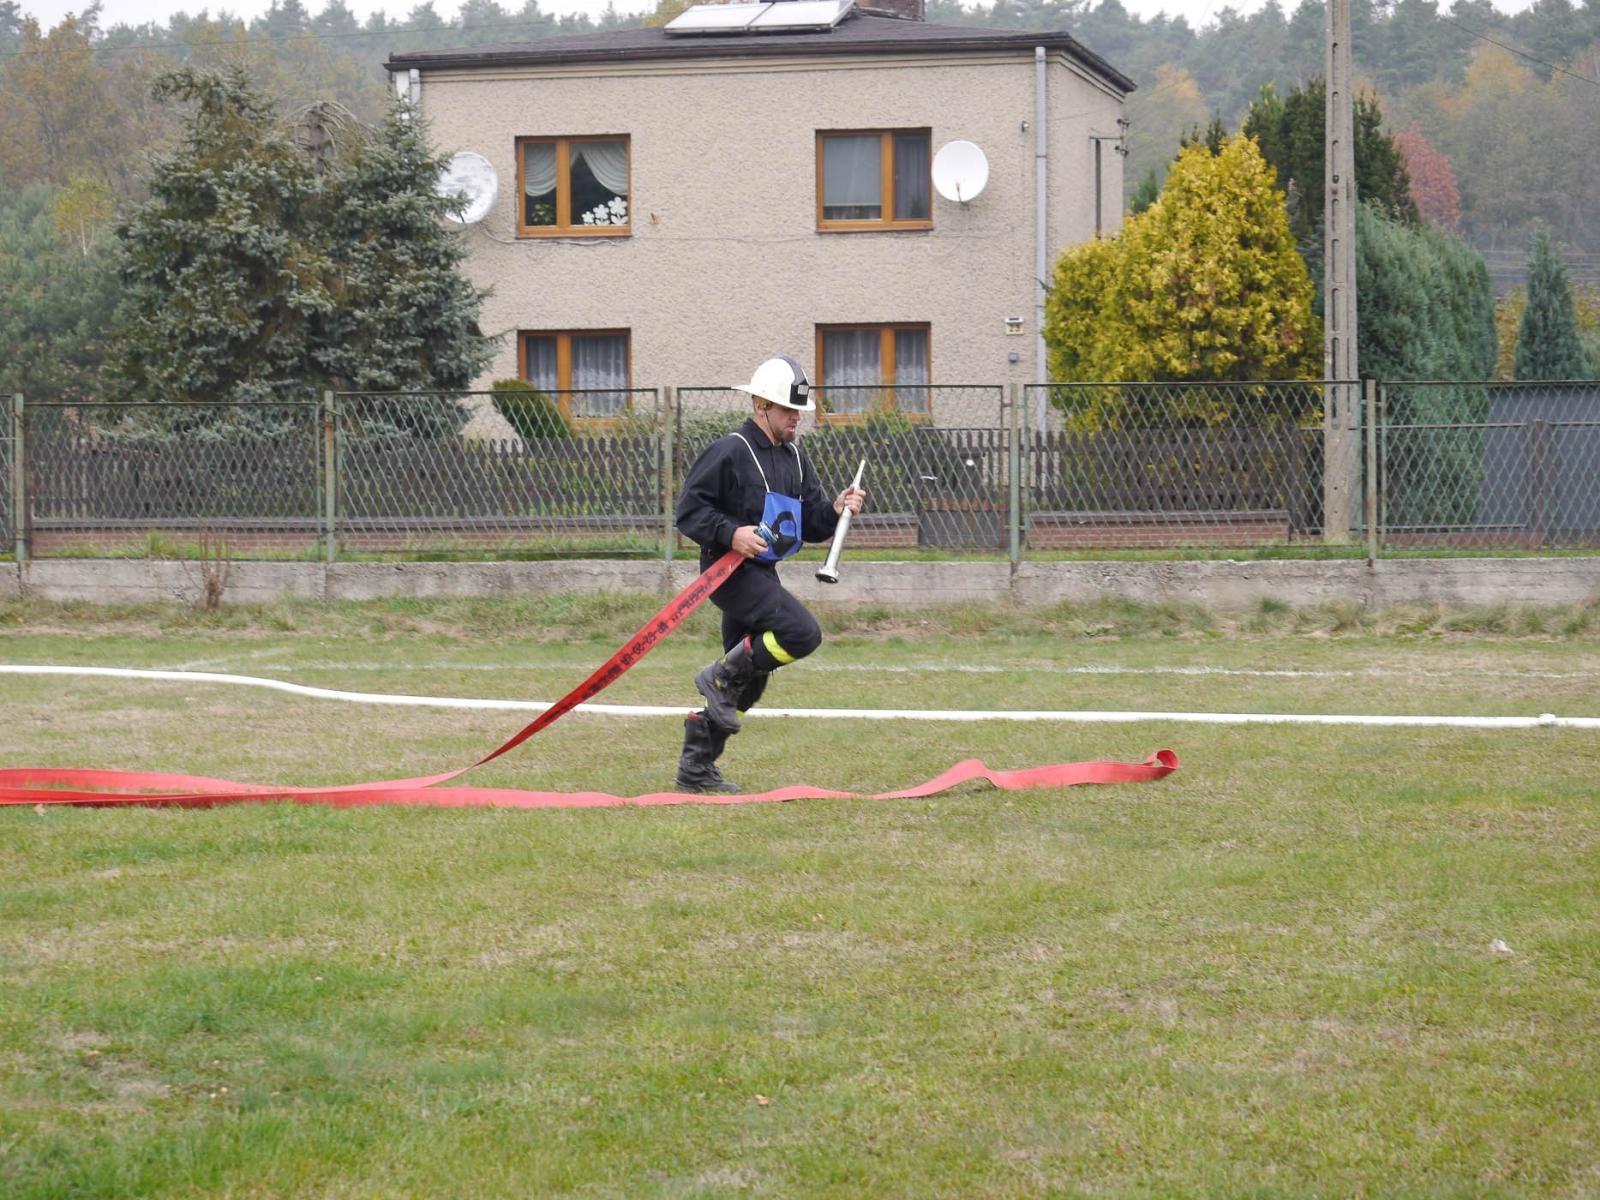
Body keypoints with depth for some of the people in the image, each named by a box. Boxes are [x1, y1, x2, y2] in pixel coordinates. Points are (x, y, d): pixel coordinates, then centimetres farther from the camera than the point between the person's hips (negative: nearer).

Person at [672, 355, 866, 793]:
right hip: (729, 572, -9)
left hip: (763, 574, 9)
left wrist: (835, 511, -5)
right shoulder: (729, 452, -12)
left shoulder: (795, 459, 14)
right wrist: (730, 534, -26)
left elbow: (810, 524, 15)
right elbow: (689, 510, -13)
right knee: (803, 632, -24)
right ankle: (722, 676, -6)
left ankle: (696, 769, 18)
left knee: (749, 679, 10)